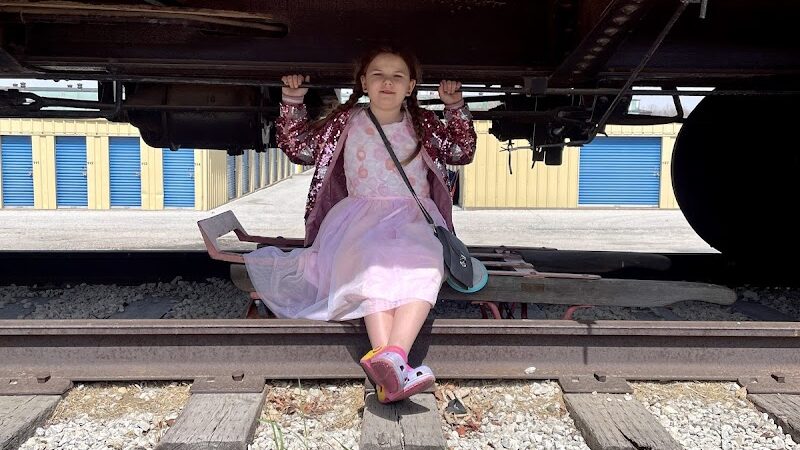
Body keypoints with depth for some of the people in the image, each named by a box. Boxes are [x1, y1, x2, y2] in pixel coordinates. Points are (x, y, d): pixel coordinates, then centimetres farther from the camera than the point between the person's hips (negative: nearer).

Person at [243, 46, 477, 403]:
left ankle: (392, 356, -58)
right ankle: (394, 370, -57)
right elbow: (297, 146, 21)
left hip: (414, 219, 1)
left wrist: (456, 107, 12)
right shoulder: (345, 122, 17)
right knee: (375, 265, -40)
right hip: (362, 218, -1)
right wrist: (292, 102, 11)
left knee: (425, 269, -38)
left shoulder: (422, 125, 19)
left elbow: (462, 151, 23)